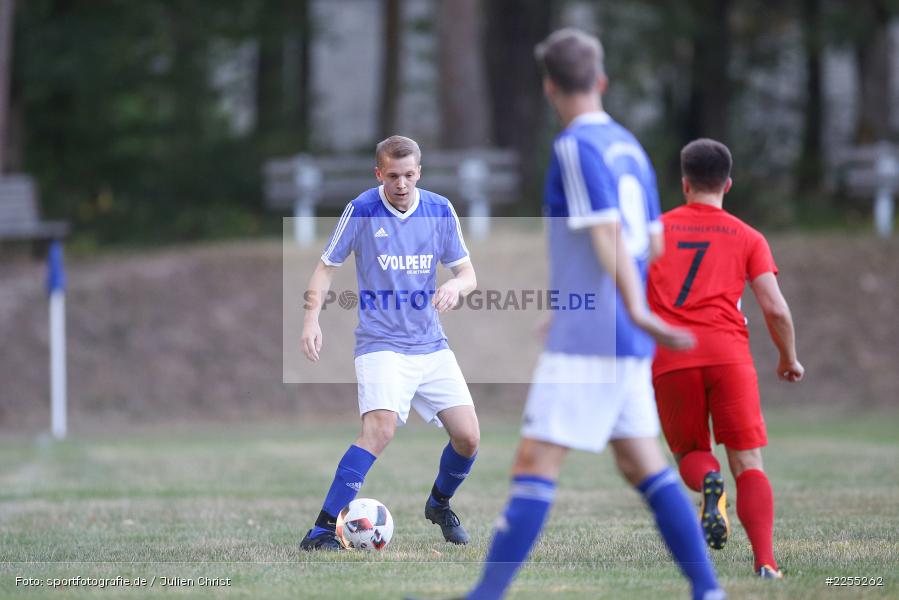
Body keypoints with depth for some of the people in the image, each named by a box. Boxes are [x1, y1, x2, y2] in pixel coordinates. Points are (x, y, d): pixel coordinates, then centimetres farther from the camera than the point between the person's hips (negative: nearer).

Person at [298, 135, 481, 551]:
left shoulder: (440, 210, 2)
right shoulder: (361, 211, -7)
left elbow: (467, 271, 7)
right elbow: (327, 267, 2)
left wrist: (456, 286, -17)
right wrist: (312, 318, -12)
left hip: (431, 345, 4)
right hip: (380, 345, -4)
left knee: (468, 438, -1)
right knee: (380, 430, -26)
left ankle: (439, 504, 31)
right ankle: (322, 531, -24)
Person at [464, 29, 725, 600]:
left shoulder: (576, 146, -11)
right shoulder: (629, 146, 14)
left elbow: (608, 234, -20)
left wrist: (635, 311, -27)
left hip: (586, 340, -8)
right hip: (625, 342, 8)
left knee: (534, 464, -9)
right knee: (643, 463, 11)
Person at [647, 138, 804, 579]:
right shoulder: (747, 238, 11)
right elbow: (774, 309, 3)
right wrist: (789, 360, 18)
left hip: (670, 360, 1)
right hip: (729, 353, -1)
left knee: (690, 452, 19)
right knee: (748, 463, 1)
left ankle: (708, 482, -18)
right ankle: (765, 563, -19)